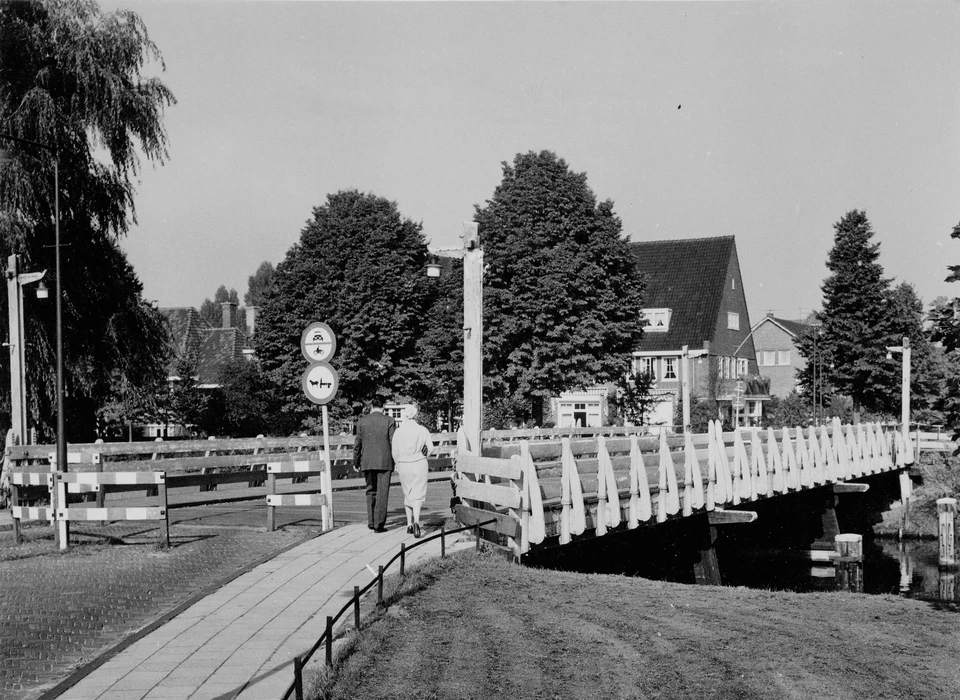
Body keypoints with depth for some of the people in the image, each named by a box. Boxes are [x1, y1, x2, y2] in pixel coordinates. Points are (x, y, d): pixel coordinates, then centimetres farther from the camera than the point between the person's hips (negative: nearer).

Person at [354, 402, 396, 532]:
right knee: (382, 493, 3)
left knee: (371, 491, 18)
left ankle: (371, 521, 13)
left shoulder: (362, 421, 3)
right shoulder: (389, 421, -3)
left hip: (367, 463, 2)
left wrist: (356, 462, 16)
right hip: (385, 462, -2)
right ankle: (379, 524, 1)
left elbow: (357, 443, 6)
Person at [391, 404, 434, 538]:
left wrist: (397, 464, 14)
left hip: (404, 465, 1)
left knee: (407, 494, 17)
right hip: (419, 464, -1)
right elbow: (430, 448, -5)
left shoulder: (398, 431, -3)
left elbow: (395, 451, -3)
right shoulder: (422, 430, -4)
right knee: (417, 495, -1)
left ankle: (409, 524, 19)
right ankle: (416, 521, -22)